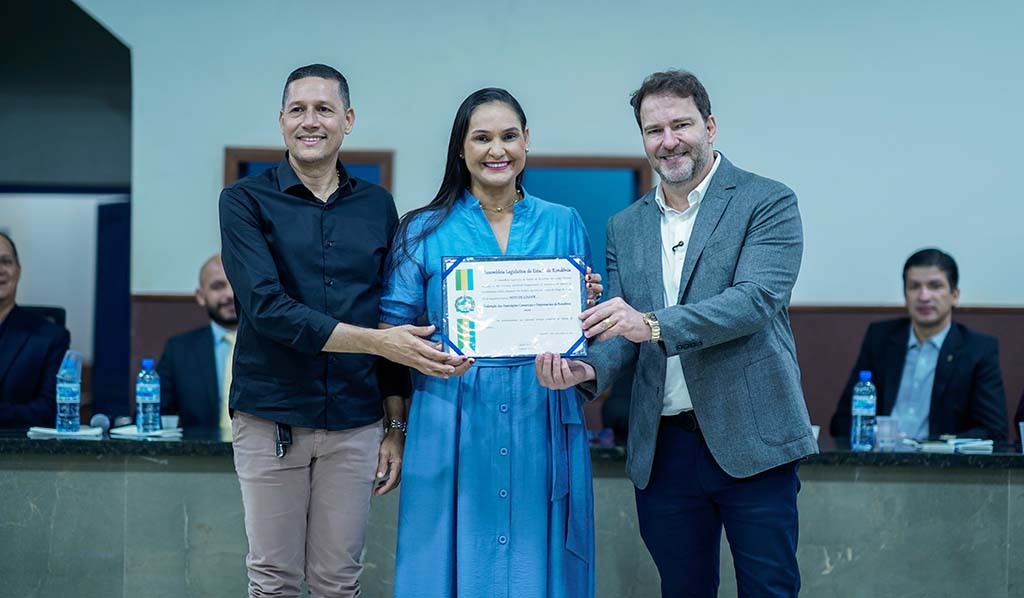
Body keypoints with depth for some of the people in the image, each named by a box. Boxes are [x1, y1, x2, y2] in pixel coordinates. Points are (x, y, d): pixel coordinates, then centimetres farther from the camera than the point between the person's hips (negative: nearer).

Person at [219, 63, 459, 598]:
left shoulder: (377, 206, 7)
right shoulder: (246, 202, -2)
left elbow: (395, 322, 10)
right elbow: (266, 308, -15)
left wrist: (397, 425, 7)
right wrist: (375, 340, -21)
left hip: (355, 423, 2)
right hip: (271, 421, -2)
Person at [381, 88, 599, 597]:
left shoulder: (563, 224, 9)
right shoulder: (425, 230, 4)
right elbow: (392, 328, 0)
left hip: (541, 421, 1)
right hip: (453, 422, -1)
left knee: (537, 554, 4)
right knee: (451, 555, 2)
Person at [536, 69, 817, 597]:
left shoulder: (767, 203, -3)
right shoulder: (625, 226, 12)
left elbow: (756, 300, -17)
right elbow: (622, 330, 8)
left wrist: (653, 324, -30)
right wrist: (589, 368, -16)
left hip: (750, 440, -4)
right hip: (662, 449, 5)